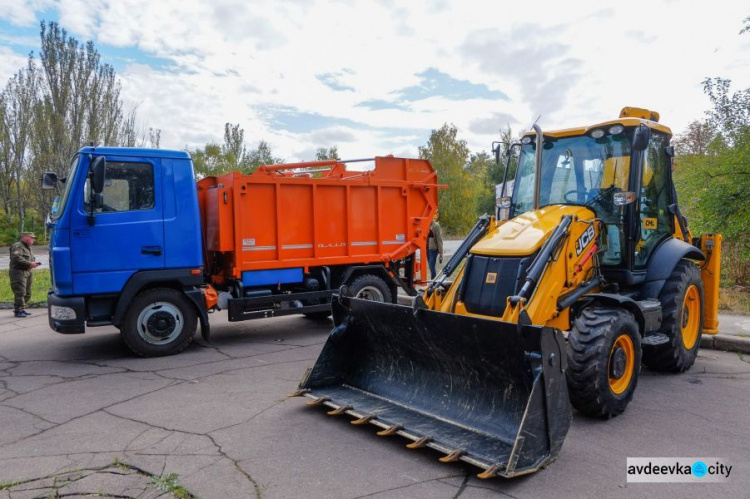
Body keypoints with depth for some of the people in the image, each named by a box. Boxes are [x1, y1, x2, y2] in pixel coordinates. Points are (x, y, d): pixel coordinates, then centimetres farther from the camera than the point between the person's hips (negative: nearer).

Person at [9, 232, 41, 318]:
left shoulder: (28, 248, 22)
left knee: (27, 294, 11)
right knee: (20, 293, -11)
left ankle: (20, 309, 21)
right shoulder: (17, 247, -9)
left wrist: (34, 263, 7)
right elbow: (16, 258, -23)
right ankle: (18, 311, -6)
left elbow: (31, 259, 30)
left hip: (27, 272, 10)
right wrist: (29, 264, -23)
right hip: (19, 272, -10)